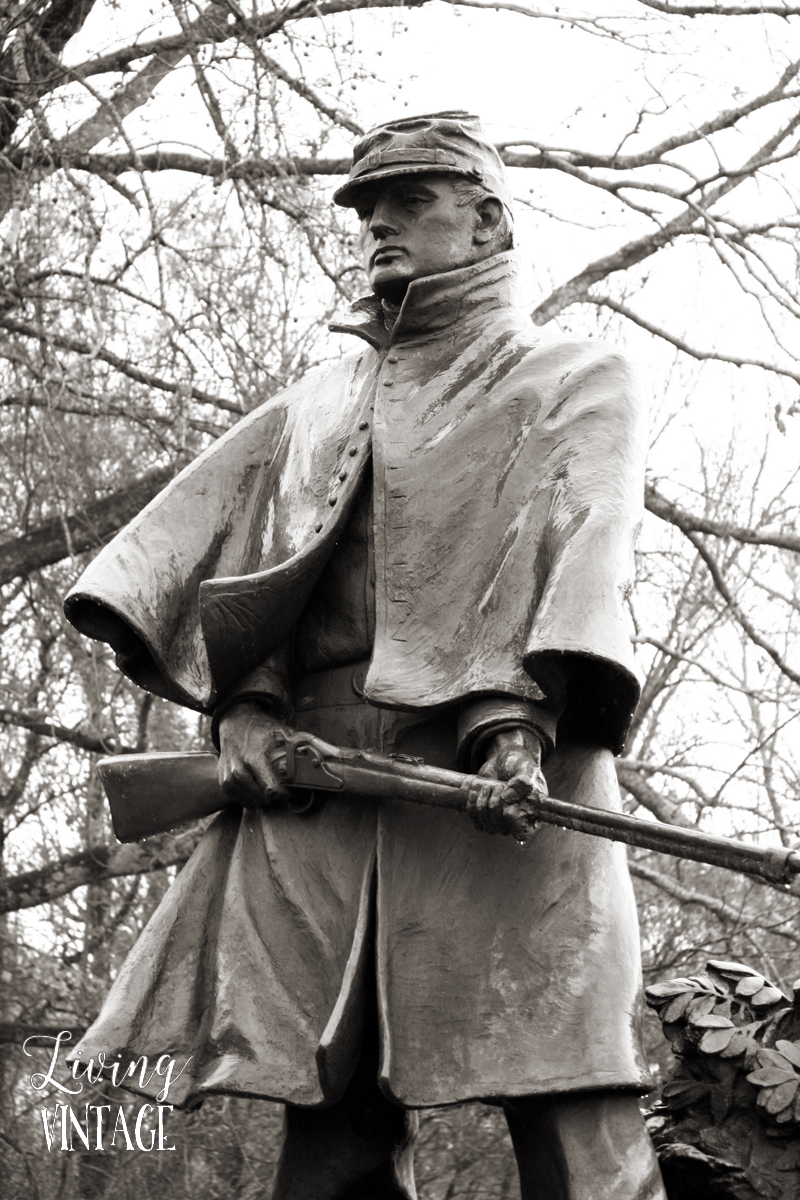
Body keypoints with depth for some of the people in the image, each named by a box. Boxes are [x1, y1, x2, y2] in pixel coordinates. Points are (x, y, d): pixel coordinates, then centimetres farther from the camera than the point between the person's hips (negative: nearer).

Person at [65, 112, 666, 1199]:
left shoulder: (577, 380, 18)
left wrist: (519, 711, -20)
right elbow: (225, 529, 15)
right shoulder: (318, 403, 32)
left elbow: (581, 544, -1)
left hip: (503, 765, -4)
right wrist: (243, 701, -6)